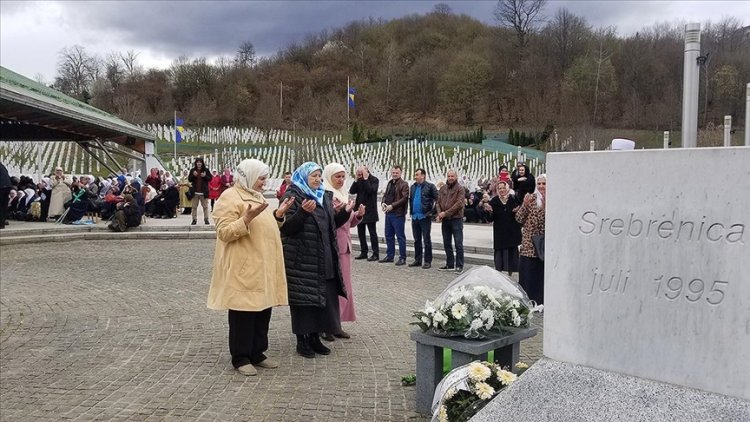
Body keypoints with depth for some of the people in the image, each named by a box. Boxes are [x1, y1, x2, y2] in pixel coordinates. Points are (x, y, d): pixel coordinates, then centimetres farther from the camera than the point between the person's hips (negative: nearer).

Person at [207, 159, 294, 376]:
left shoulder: (257, 196, 18)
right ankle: (241, 358, 9)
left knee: (263, 311, 11)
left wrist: (278, 215, 8)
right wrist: (247, 218, -30)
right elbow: (224, 232, -18)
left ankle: (257, 353, 22)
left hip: (263, 267, 9)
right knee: (243, 312, -2)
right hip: (243, 268, -9)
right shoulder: (230, 198, -11)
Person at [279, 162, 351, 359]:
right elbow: (286, 227, -15)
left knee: (324, 297, 9)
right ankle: (301, 340, 12)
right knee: (303, 298, -1)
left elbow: (332, 224, 18)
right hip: (301, 260, -7)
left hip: (324, 260, 7)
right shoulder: (292, 197, -7)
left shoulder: (324, 196, 14)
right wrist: (303, 212, -29)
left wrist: (343, 212, 0)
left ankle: (314, 337, 21)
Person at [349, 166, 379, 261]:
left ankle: (376, 254, 2)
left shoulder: (374, 180, -6)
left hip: (370, 211, -6)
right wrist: (357, 180, -7)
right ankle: (363, 252, 20)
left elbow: (370, 190, -22)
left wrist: (365, 179, -17)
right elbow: (351, 191, 1)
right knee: (361, 233, 11)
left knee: (372, 233, -2)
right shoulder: (359, 180, 10)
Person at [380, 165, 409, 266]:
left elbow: (404, 198, -15)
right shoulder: (390, 183, 16)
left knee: (400, 236, -2)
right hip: (388, 213, 8)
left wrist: (392, 205, -19)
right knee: (388, 235, 14)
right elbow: (385, 195, 22)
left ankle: (402, 258, 4)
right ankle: (390, 256, 25)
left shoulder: (404, 184, -8)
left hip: (398, 214, -8)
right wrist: (384, 203, 1)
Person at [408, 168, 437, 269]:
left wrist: (432, 212, -11)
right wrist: (411, 211, 13)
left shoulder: (430, 186, -7)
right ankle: (418, 260, 20)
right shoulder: (413, 187, 13)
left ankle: (427, 261, 5)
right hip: (415, 217, 6)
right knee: (417, 240, 12)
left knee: (427, 240, 0)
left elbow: (437, 199, -9)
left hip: (425, 217, -6)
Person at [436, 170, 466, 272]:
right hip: (445, 220, 6)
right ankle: (450, 264, 22)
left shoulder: (460, 189, -5)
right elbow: (438, 202, 11)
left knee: (458, 244, -3)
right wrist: (439, 214, -8)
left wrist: (446, 213, -16)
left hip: (456, 219, -6)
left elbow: (459, 204, -14)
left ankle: (459, 266, 2)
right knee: (447, 243, 12)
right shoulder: (442, 189, 12)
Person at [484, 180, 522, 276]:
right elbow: (491, 219, -3)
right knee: (500, 253, 0)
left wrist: (519, 210, -14)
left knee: (512, 252, 6)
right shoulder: (494, 201, 0)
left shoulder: (514, 199, -1)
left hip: (512, 232, 1)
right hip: (499, 232, 0)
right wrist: (488, 211, -20)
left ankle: (510, 274, 19)